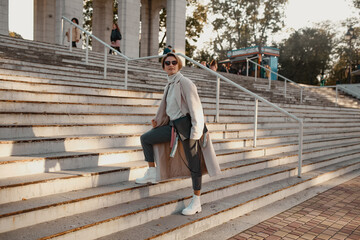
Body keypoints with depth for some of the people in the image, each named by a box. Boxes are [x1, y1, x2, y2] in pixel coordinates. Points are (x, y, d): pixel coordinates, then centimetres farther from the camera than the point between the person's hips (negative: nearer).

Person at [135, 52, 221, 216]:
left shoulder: (185, 83, -9)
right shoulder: (169, 86, 15)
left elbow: (195, 107, -13)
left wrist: (196, 131, -18)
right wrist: (157, 120, 24)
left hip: (186, 125, -8)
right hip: (173, 126, 8)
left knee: (193, 163, -2)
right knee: (145, 138, 8)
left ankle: (196, 202, 7)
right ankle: (152, 174, 15)